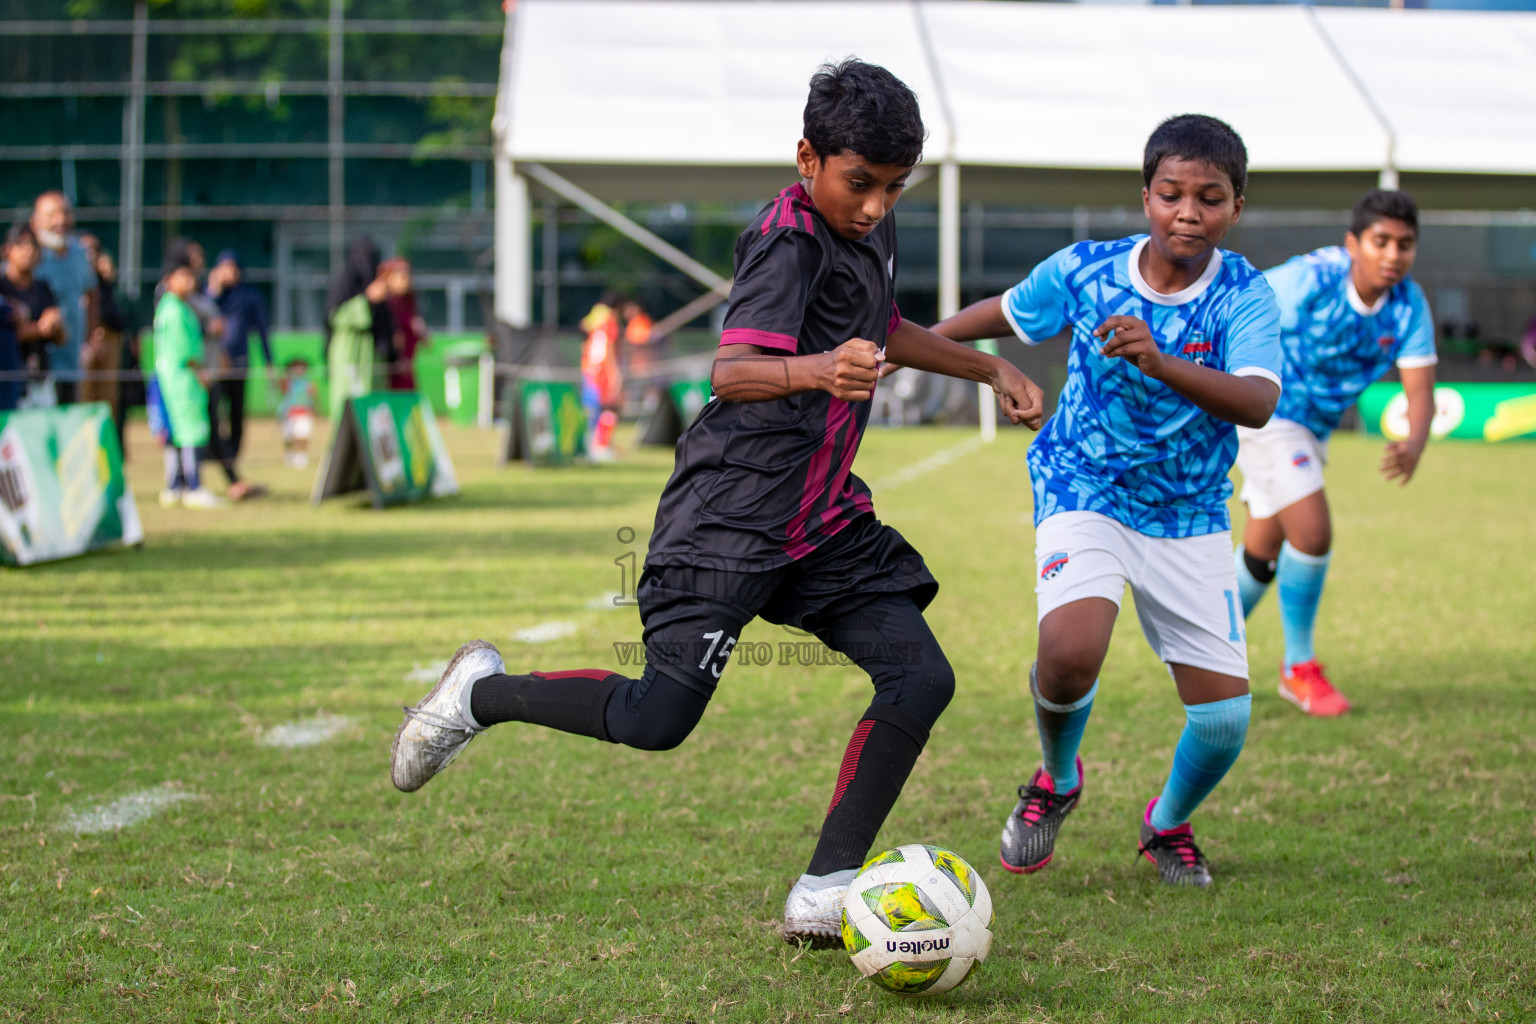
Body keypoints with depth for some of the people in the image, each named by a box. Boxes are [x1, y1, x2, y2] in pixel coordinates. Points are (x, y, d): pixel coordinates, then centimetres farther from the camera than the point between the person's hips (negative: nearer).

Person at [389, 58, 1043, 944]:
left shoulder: (872, 227, 10)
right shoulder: (787, 243, -18)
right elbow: (732, 372, -33)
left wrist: (989, 368, 32)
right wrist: (817, 371, -52)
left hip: (823, 521, 8)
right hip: (732, 513, -8)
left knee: (922, 678, -8)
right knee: (660, 719, -11)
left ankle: (825, 895, -4)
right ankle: (484, 691, 15)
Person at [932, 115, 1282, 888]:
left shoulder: (1243, 294, -15)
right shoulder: (1084, 271, -10)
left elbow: (1258, 403, -32)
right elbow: (1006, 311, 11)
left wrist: (1161, 363, -46)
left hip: (1190, 513, 1)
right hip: (1085, 492, -1)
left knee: (1224, 718, -4)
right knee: (1070, 648, -29)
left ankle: (1168, 825, 31)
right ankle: (1057, 780, 5)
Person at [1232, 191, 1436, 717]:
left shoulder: (1409, 305, -12)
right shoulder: (1309, 280, -27)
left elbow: (1420, 389, -15)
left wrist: (1413, 446, -36)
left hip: (1312, 427, 7)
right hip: (1263, 414, -7)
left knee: (1264, 550, 17)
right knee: (1313, 532, -19)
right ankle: (1299, 669, -2)